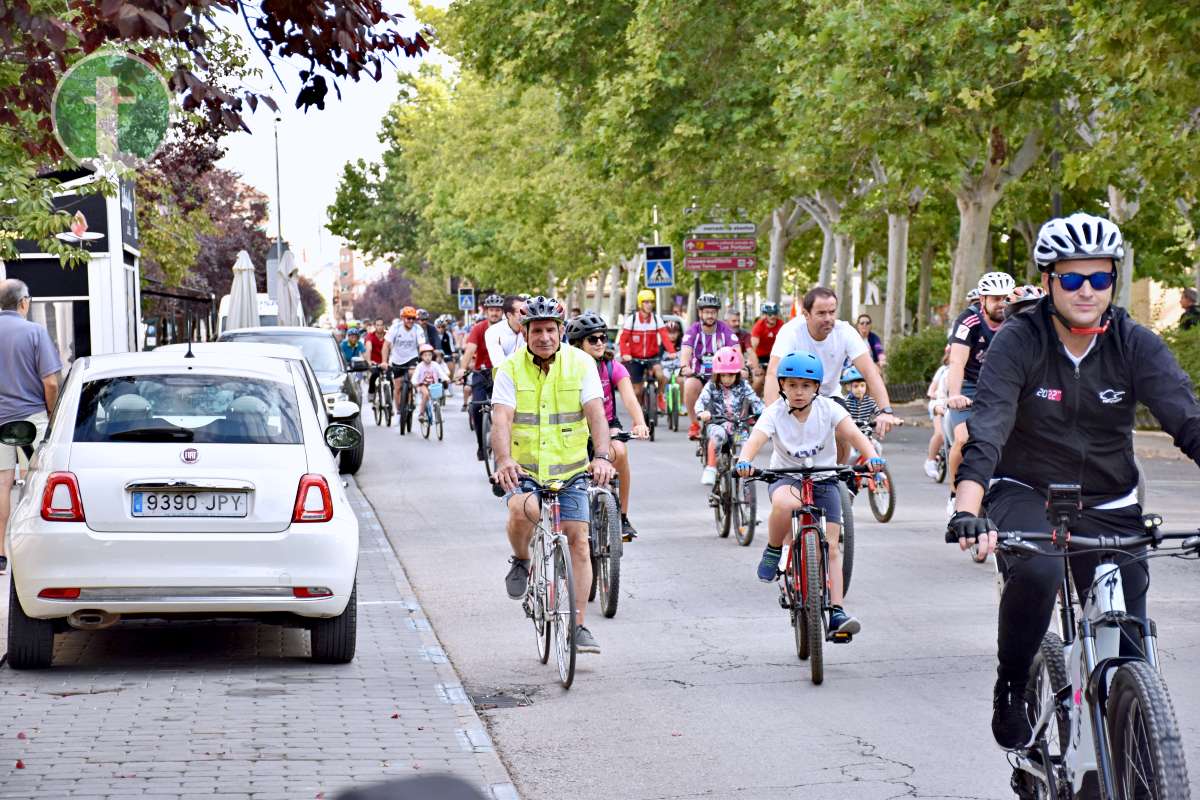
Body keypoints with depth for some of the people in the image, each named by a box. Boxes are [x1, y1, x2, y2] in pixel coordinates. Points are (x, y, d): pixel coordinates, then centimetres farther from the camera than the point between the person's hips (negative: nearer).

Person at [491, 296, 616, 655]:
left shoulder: (581, 363, -7)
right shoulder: (511, 369, -8)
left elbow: (596, 412, -17)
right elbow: (501, 417, -20)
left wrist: (602, 456, -34)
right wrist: (504, 460, -39)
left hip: (569, 467, 1)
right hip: (523, 468, -1)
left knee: (578, 541, -3)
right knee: (523, 510, -32)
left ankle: (579, 626, 6)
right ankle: (521, 560, 1)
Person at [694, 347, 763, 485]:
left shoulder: (743, 386, 7)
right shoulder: (711, 386, 2)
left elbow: (755, 401, -1)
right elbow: (701, 401, -11)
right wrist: (702, 413, -35)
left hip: (738, 425, 2)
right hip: (716, 423, -2)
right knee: (717, 434, -36)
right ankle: (710, 469, -31)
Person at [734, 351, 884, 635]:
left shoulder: (827, 409, -10)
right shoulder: (775, 413, -13)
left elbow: (853, 434, -22)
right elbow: (755, 439, -29)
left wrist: (872, 456, -43)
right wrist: (744, 461, -51)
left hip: (823, 480, 2)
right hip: (786, 478, -2)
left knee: (831, 548, -8)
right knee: (784, 503, -40)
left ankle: (836, 612, -6)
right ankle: (773, 552, -12)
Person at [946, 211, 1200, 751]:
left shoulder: (1136, 346, -8)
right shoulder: (1018, 342, -14)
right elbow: (986, 430, -26)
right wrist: (967, 513, -43)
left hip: (1108, 505, 3)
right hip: (1026, 493, -3)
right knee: (1035, 570, -35)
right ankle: (1011, 687, -9)